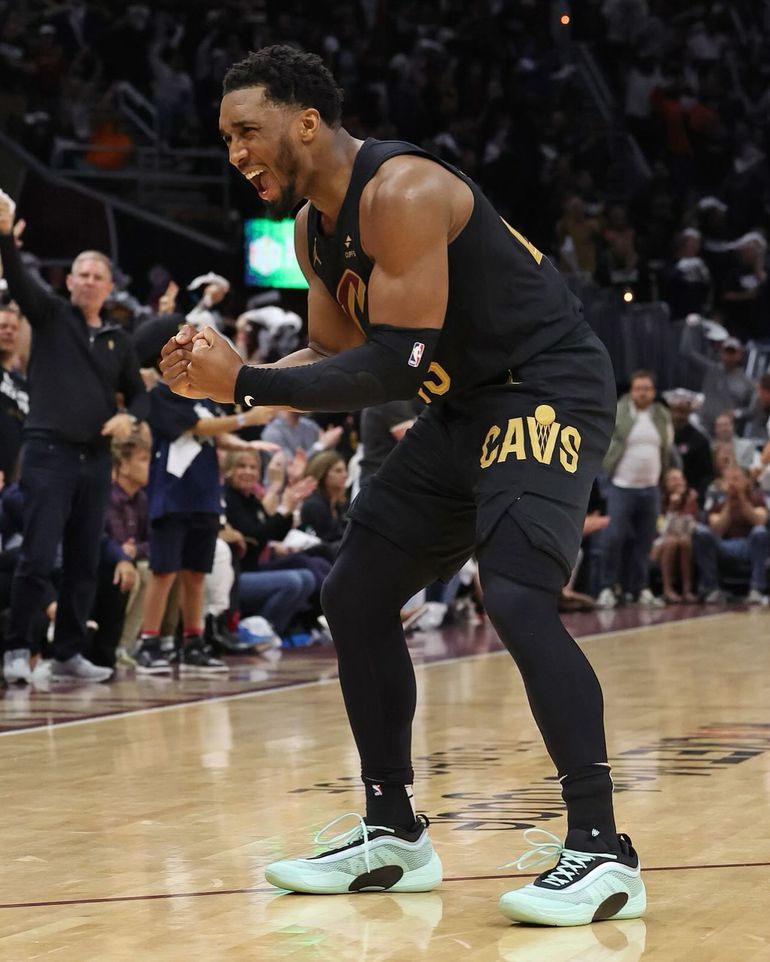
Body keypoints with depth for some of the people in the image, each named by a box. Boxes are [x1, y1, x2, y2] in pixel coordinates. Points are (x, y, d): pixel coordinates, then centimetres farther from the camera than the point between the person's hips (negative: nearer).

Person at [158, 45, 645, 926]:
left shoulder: (401, 193, -23)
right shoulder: (314, 226, 6)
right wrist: (223, 378, -2)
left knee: (516, 600, -26)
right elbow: (335, 358, 14)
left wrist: (247, 384, -26)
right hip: (465, 406, 10)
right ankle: (394, 836, 18)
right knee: (354, 595, 10)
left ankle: (602, 853, -21)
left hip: (548, 390, -10)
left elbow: (397, 366, -28)